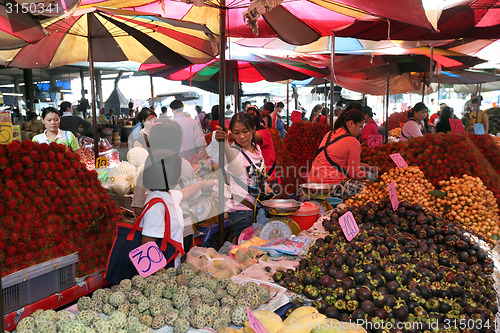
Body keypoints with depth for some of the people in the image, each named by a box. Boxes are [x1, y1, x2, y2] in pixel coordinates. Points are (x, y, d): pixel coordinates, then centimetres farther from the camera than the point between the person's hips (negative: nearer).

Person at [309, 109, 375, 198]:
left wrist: (363, 165, 25)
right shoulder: (353, 142, -11)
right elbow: (353, 174, -7)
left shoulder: (330, 134, 14)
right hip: (332, 186, -9)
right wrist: (367, 175, 12)